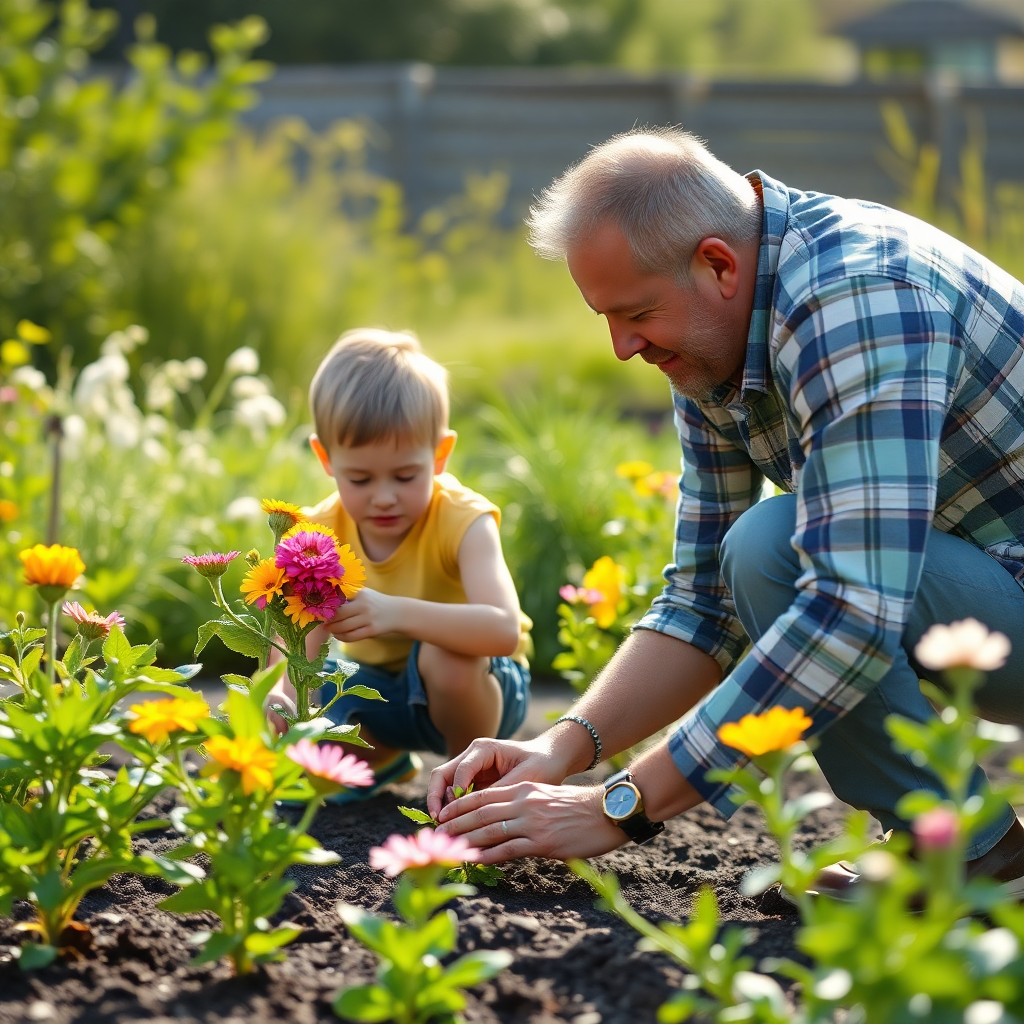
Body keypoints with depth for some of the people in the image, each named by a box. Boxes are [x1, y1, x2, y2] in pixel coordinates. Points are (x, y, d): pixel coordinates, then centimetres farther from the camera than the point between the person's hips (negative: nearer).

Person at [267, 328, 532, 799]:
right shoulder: (323, 532, -14)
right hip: (379, 688, 5)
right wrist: (282, 691, -40)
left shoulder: (462, 521, -26)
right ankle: (385, 761, 16)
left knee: (442, 653, -37)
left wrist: (398, 613, -56)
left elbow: (503, 629, -42)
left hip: (479, 687, -5)